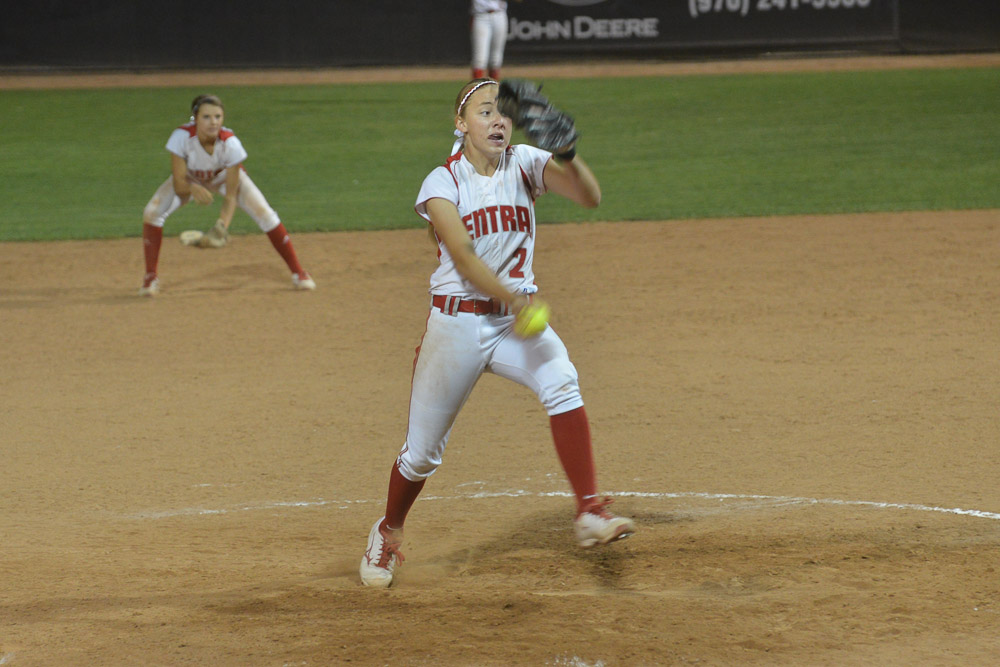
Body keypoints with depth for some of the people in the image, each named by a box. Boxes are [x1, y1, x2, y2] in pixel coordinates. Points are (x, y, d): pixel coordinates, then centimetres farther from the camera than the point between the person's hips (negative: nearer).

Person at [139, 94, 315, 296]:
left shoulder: (230, 143, -35)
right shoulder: (181, 137, -36)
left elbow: (230, 196, -30)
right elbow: (179, 184, -32)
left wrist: (222, 226, -46)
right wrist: (193, 189, -55)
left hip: (225, 176, 0)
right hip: (190, 179, 0)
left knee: (265, 215, -16)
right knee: (152, 212, -21)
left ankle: (298, 273, 2)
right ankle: (150, 278, -5)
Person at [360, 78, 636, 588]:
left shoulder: (524, 164, 1)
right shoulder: (443, 182, -7)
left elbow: (590, 197, -14)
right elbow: (463, 257, -22)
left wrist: (568, 155, -34)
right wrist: (513, 299, -37)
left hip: (517, 319, 2)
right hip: (457, 322, -2)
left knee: (560, 382, -30)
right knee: (423, 451, 5)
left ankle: (590, 513, -33)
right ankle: (387, 536, 34)